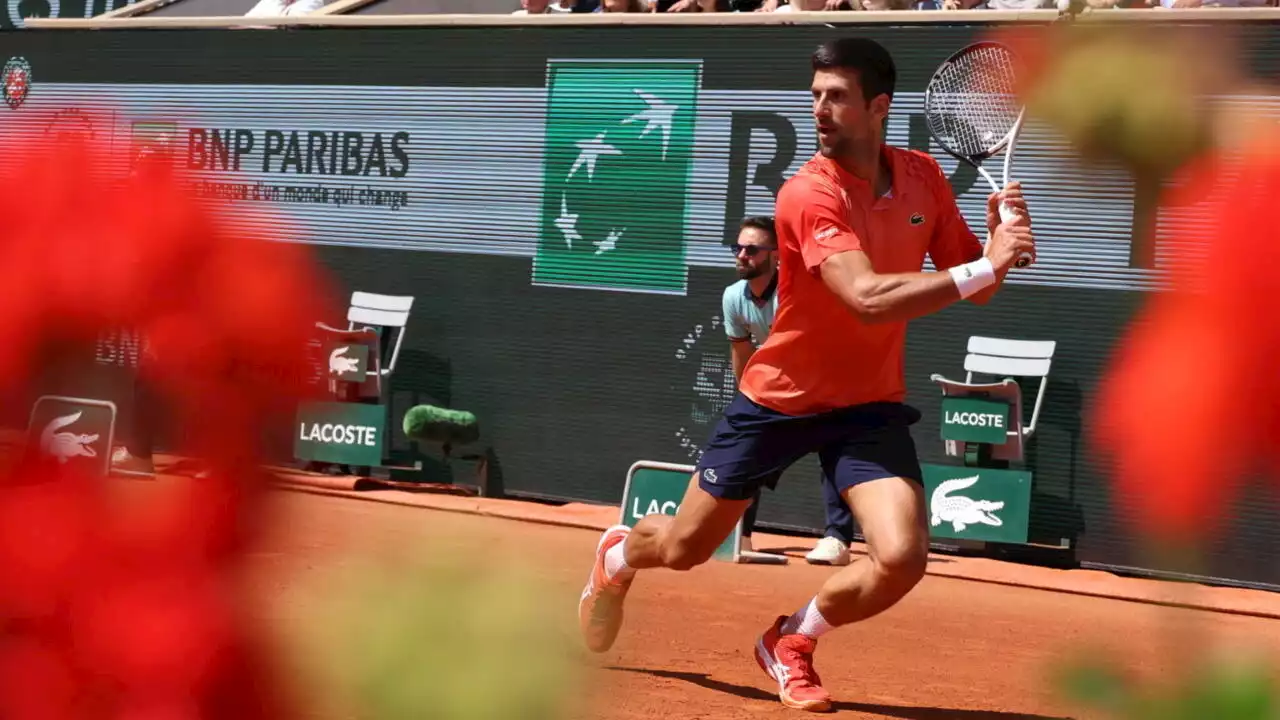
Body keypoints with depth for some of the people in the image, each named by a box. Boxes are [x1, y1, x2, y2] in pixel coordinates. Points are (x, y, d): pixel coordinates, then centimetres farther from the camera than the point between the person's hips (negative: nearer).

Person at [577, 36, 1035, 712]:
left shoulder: (923, 176, -5)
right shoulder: (810, 195, -24)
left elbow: (974, 287, 1)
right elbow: (868, 299, -37)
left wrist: (1000, 236, -20)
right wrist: (982, 266, -39)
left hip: (870, 406, 3)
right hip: (779, 397, -3)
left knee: (901, 559, -18)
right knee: (682, 548, 10)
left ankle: (792, 642, 12)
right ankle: (618, 554, 50)